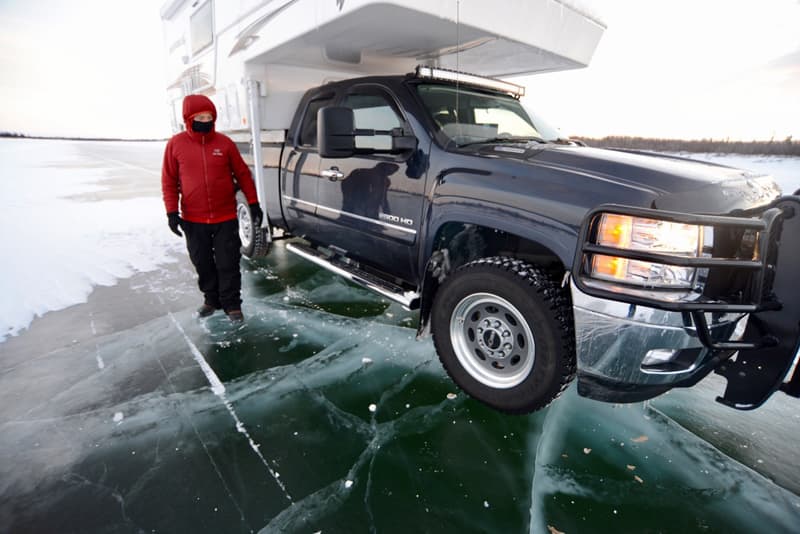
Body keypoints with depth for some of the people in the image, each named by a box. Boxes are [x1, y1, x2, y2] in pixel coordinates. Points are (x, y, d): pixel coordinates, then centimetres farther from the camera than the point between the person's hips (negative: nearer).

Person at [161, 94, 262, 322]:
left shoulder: (224, 142, -2)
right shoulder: (176, 144, 0)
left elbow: (243, 174, 4)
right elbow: (169, 181, 4)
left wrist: (253, 204, 2)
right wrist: (172, 212, -3)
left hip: (225, 217, -1)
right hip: (193, 220, 2)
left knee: (228, 263, 3)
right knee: (203, 264, 13)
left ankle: (232, 304, 16)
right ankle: (211, 299, 32)